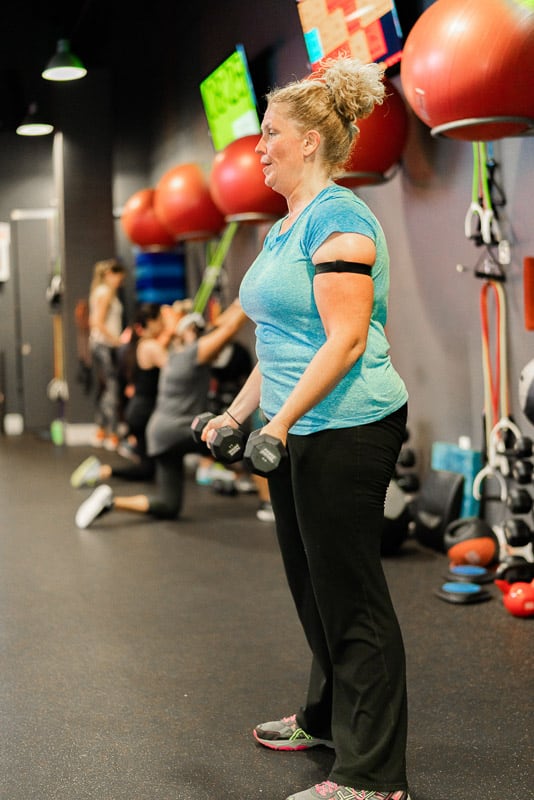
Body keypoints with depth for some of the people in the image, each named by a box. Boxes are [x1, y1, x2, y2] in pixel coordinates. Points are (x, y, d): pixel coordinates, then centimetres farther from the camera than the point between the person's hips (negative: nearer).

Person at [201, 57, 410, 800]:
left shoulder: (337, 220, -15)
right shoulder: (285, 227, 15)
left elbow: (345, 342, -23)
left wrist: (281, 421, -25)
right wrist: (238, 413, 17)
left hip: (347, 430, -10)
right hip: (300, 431, 10)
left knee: (350, 596, -3)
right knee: (312, 580, 20)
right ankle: (328, 716, 38)